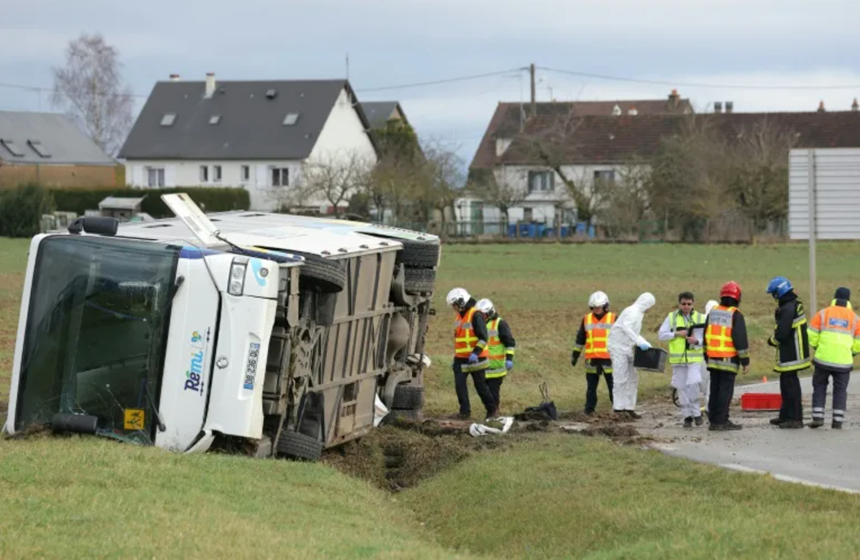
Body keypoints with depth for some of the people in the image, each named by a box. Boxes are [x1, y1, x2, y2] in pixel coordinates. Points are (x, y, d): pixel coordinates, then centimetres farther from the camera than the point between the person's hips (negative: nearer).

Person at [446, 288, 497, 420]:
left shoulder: (476, 315, -15)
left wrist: (475, 353, -28)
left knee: (480, 385, 3)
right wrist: (455, 356, 22)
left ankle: (492, 410, 19)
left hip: (475, 359, -7)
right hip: (461, 359, 7)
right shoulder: (459, 317, 12)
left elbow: (483, 338, -19)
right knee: (459, 384, -4)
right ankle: (465, 411, 0)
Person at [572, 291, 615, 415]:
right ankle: (589, 409, 11)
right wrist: (575, 356, 15)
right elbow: (580, 339, 15)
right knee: (591, 385, 6)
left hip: (608, 358, -2)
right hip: (591, 359, 2)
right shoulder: (587, 320, 9)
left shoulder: (613, 319, 3)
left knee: (613, 384, 1)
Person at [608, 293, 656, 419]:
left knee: (632, 379, 9)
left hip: (626, 349, 10)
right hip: (618, 348, -10)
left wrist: (647, 344, 16)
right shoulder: (632, 312, -13)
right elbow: (626, 328, -30)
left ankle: (629, 407, 12)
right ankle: (619, 408, -7)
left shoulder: (638, 313, 17)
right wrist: (639, 342, -33)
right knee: (621, 379, -9)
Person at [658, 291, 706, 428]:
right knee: (682, 387, 4)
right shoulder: (671, 317, 5)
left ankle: (696, 412, -2)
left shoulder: (700, 318, 3)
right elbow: (661, 335, 1)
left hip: (695, 358, -2)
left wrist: (697, 341, -21)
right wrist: (677, 334, -12)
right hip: (677, 359, 2)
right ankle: (687, 416, 13)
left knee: (693, 383, -17)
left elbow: (707, 338, 0)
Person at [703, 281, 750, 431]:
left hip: (712, 359, 6)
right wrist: (745, 361, -6)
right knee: (726, 390, -4)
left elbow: (706, 337, 17)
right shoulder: (736, 315, -9)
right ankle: (721, 421, -7)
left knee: (715, 389, 10)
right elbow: (740, 340, -12)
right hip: (729, 361, -6)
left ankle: (713, 420, 12)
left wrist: (706, 357, 25)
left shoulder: (712, 313, 11)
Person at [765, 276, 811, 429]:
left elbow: (781, 333, -23)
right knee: (786, 384, 18)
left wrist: (772, 341, -5)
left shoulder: (787, 309, -21)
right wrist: (775, 339, 9)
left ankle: (795, 419, -2)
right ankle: (785, 415, 27)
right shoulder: (796, 305, 11)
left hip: (790, 356, -10)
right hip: (792, 352, 10)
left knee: (790, 385, -5)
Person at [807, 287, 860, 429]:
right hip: (843, 361, 0)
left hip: (823, 358, 0)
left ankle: (817, 417, 4)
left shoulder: (823, 314, 2)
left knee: (819, 387, 13)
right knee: (840, 390, 10)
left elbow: (811, 336, -1)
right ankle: (838, 421, 5)